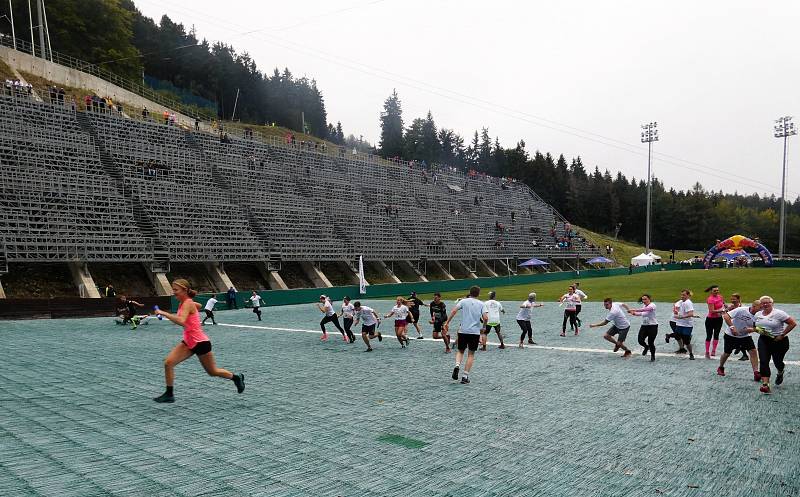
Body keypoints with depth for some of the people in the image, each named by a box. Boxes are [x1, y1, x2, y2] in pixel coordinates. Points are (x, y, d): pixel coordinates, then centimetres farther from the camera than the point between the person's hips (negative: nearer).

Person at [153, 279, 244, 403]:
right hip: (189, 342, 8)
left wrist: (164, 313, -36)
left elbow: (181, 321, -38)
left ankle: (237, 378, 31)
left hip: (200, 342, -8)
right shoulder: (183, 303, 5)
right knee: (168, 363, -7)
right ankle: (169, 394, 4)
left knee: (212, 372, 9)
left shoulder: (188, 303, -20)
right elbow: (199, 306, 26)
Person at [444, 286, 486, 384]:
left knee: (460, 351, 18)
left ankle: (457, 365, -10)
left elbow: (454, 311, -11)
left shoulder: (463, 301, 3)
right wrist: (483, 327, 13)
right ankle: (465, 376, 5)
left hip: (463, 331, 1)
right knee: (471, 354, 9)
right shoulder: (481, 304, 3)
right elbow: (485, 318, -7)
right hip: (475, 332, -1)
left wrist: (447, 322, -7)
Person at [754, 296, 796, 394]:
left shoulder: (778, 313, -13)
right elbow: (755, 327, 21)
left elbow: (793, 323, -14)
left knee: (777, 362, 10)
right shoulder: (757, 314, 5)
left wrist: (782, 335, -14)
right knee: (763, 362, -11)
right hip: (764, 341, 4)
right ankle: (765, 384, -12)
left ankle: (780, 373, 49)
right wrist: (758, 330, -4)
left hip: (779, 341, -4)